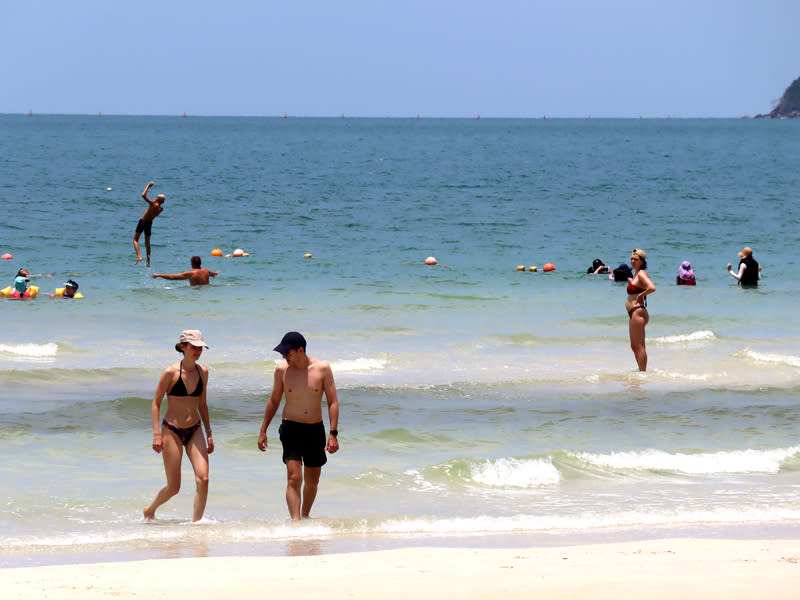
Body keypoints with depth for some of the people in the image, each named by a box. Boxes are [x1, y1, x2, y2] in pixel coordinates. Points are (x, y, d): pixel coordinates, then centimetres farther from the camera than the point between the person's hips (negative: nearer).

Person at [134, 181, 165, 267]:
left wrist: (148, 186, -14)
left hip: (143, 221, -6)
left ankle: (139, 256, -18)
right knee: (147, 242, 20)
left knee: (135, 239, 3)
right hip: (149, 223, 6)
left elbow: (143, 195, -26)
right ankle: (148, 261, 22)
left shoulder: (153, 204, -22)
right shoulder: (161, 208, -5)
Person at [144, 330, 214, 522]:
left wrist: (209, 433, 14)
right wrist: (156, 434, -13)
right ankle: (150, 510, 29)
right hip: (172, 431, -4)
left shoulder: (203, 372, 5)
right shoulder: (171, 373, -11)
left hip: (194, 431, 4)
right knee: (173, 487, 0)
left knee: (203, 479, -14)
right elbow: (156, 404, -6)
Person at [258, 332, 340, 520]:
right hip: (291, 428, -1)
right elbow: (274, 401, 10)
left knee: (312, 481, 12)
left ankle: (305, 515, 31)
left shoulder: (322, 368, -5)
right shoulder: (282, 370, -2)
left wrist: (333, 434, -10)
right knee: (294, 478, -15)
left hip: (315, 429, 1)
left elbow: (333, 402, -3)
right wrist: (263, 431, 10)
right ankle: (296, 521, -20)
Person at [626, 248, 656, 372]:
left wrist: (640, 295, -16)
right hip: (633, 314, 11)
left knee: (639, 346, -8)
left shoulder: (641, 274, -13)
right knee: (634, 346, 17)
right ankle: (641, 370, 24)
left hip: (638, 312, -11)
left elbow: (652, 288, -30)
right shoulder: (636, 273, 15)